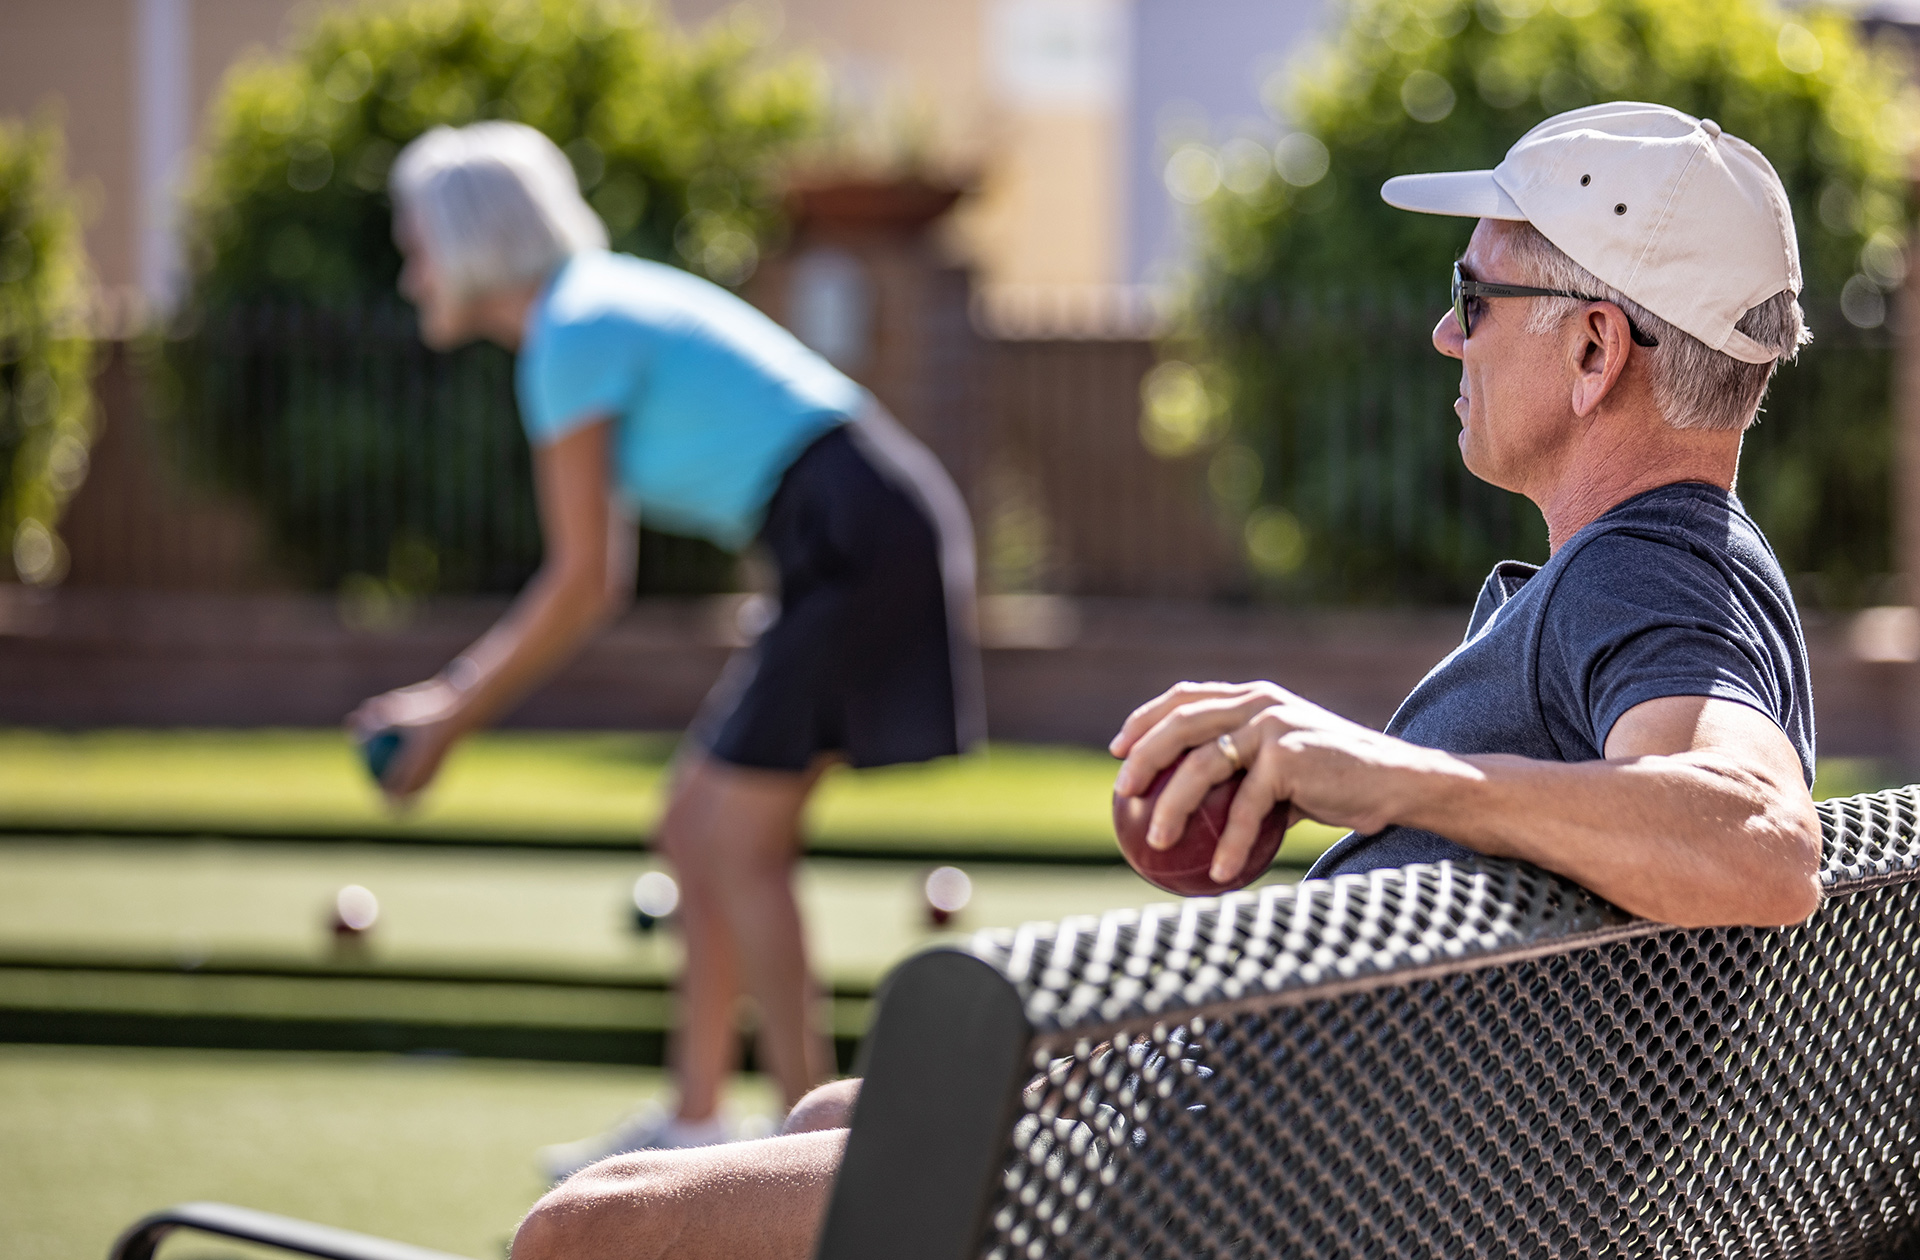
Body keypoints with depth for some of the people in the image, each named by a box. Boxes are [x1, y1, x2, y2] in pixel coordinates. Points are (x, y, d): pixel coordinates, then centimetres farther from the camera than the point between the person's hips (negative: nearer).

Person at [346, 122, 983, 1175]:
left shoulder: (572, 336, -11)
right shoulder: (606, 316, 18)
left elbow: (582, 583, -12)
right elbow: (598, 579, 21)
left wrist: (456, 718, -4)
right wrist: (453, 688, 18)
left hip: (857, 540, -10)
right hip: (855, 545, 10)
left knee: (738, 843, -8)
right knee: (696, 830, 11)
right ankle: (693, 1121, 16)